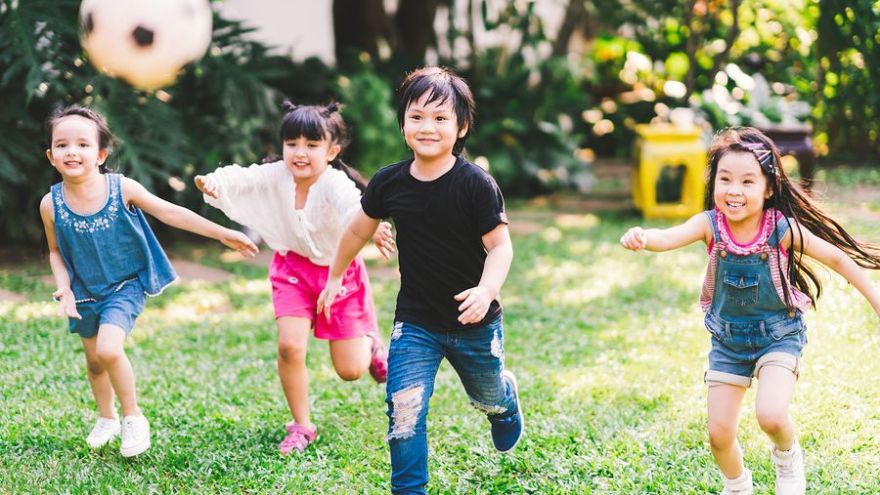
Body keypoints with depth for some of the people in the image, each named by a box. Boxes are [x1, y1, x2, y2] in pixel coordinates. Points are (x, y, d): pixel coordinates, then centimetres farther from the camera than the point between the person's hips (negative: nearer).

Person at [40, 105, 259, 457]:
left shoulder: (122, 189, -18)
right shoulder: (51, 204, -12)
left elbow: (170, 213, -11)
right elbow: (56, 252, 3)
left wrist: (223, 234, -11)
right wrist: (64, 288, -14)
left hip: (125, 286, -3)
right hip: (85, 292, 3)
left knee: (109, 349, -23)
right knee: (94, 360, 16)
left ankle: (133, 418, -1)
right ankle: (106, 419, 44)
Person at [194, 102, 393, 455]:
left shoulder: (335, 185, -31)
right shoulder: (275, 176, -16)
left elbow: (354, 210, -50)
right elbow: (240, 179, -27)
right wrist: (213, 182, -51)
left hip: (339, 272, -3)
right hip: (294, 269, 3)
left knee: (349, 371, 0)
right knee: (290, 346, -15)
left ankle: (370, 345, 39)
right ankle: (301, 427, 6)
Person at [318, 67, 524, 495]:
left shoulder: (475, 184, -19)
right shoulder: (389, 183, -9)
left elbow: (500, 246, -16)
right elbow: (358, 230, 9)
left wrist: (487, 291, -34)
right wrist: (334, 277, 19)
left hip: (474, 322, -1)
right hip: (415, 322, 1)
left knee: (488, 398, 24)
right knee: (404, 410, -13)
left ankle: (506, 401, 60)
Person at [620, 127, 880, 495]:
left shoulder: (782, 227, -21)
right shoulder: (710, 224, -18)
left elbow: (838, 258, -9)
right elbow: (669, 237, -37)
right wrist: (642, 237, -60)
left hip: (779, 336, -2)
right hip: (728, 340, 3)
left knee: (770, 416, -25)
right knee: (719, 434, 4)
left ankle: (787, 456, 11)